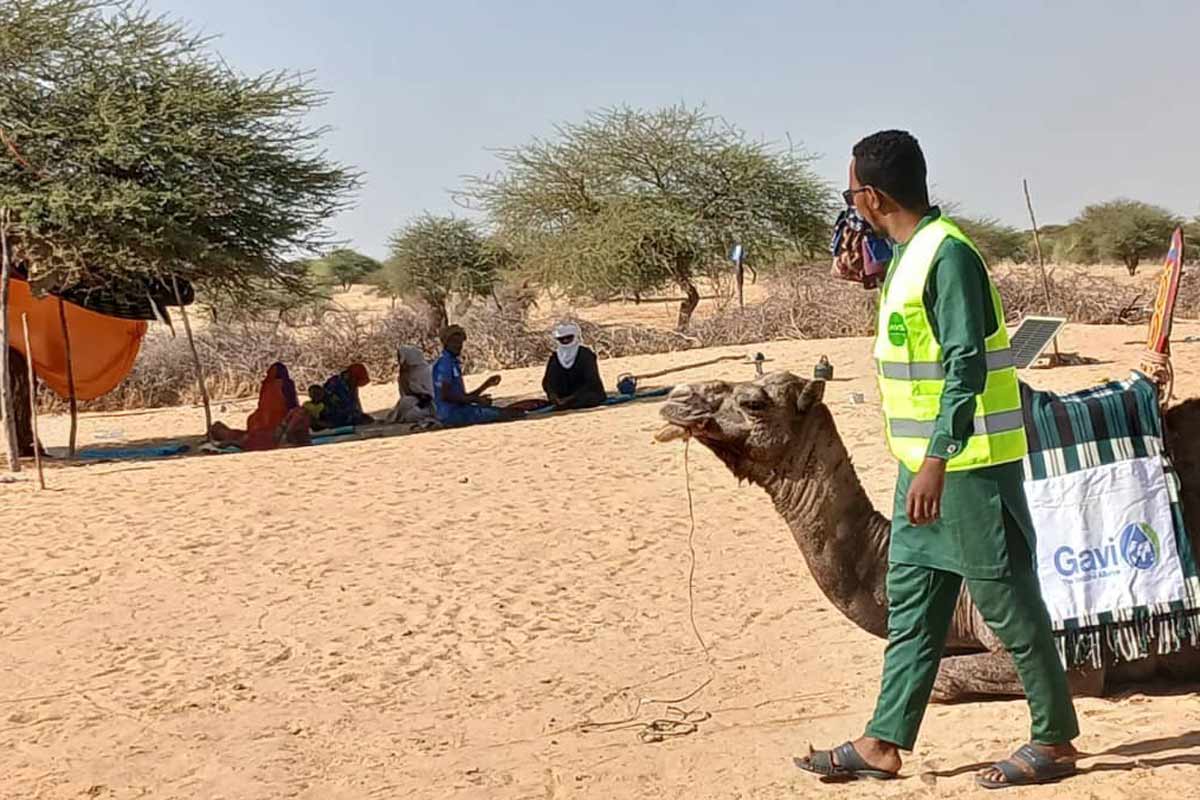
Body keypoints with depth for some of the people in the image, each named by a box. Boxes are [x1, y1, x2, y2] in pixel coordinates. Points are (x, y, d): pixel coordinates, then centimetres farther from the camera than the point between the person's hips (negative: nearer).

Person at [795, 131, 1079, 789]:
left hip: (967, 462, -10)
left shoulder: (947, 253, -17)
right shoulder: (910, 253, 13)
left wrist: (936, 462, -27)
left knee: (1006, 600, 1)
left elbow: (966, 364, -23)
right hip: (926, 461, 10)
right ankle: (883, 744, 19)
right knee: (910, 603, 12)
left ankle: (1055, 742, 14)